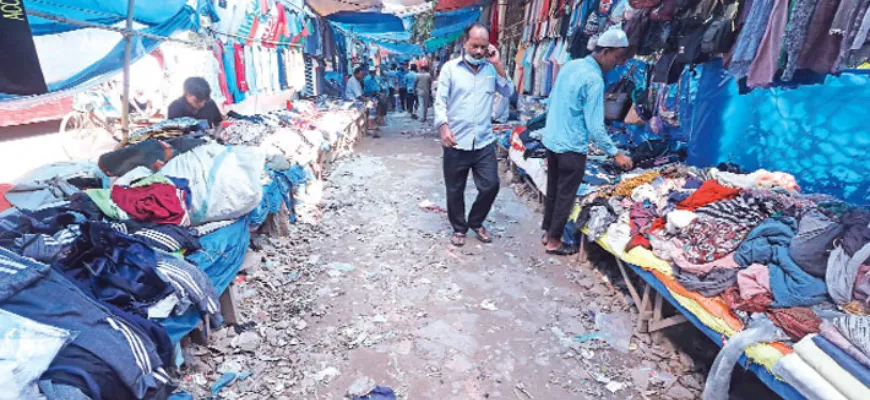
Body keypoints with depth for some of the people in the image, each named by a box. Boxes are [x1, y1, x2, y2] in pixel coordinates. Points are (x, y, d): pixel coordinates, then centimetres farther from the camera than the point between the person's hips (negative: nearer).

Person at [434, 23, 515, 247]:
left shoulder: (491, 68, 8)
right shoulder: (450, 68, 0)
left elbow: (508, 92, 0)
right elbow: (440, 102, -3)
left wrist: (498, 65, -5)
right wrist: (444, 127, -18)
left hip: (484, 142, 2)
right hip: (456, 143, -2)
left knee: (490, 186, 4)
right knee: (455, 190, 9)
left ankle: (476, 222, 29)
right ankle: (459, 228, 30)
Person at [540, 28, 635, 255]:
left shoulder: (570, 66, 6)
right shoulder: (594, 80, -19)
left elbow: (552, 100, 15)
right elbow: (595, 127, -19)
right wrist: (615, 154, -10)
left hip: (551, 140, 8)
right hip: (571, 147, -8)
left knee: (553, 191, 19)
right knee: (565, 195, 5)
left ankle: (547, 232, 31)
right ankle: (554, 241, 17)